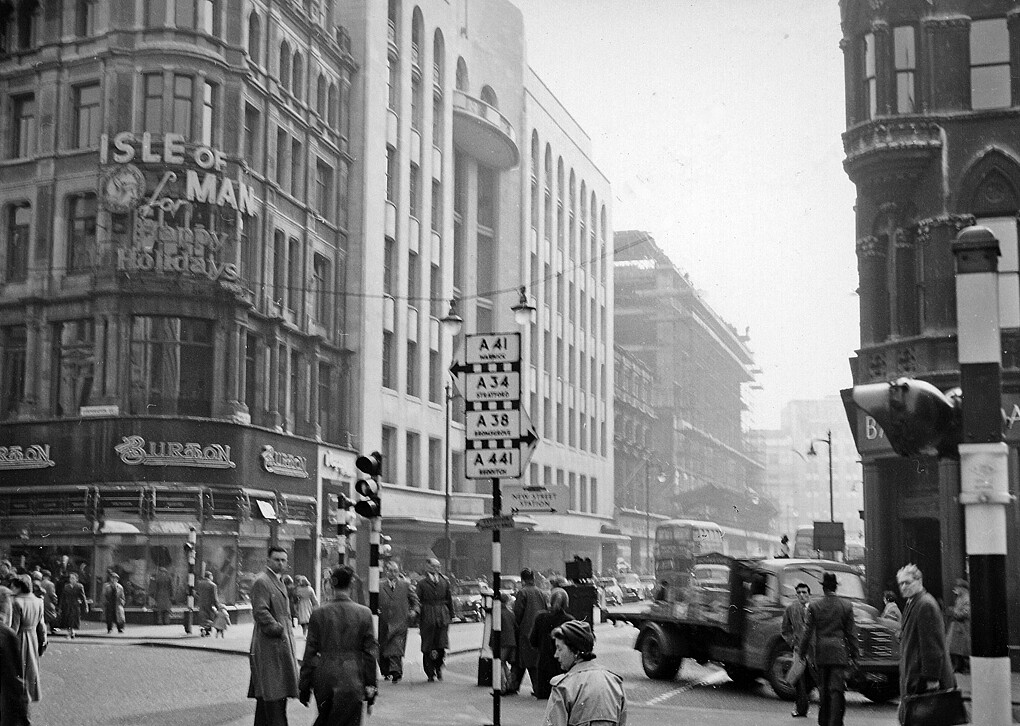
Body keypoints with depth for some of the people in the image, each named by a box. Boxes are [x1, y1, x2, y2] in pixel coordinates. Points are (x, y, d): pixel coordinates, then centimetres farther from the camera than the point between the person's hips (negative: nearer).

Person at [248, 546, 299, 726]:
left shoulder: (279, 582, 21)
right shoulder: (261, 582, -11)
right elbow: (260, 612, -20)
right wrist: (279, 630, -20)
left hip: (282, 645, 10)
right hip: (269, 646, -10)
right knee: (273, 693, -10)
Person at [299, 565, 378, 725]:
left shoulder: (318, 613, -4)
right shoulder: (364, 613, -5)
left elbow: (310, 652, 0)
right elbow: (370, 653, -2)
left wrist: (305, 686, 7)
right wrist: (371, 687, 6)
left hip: (324, 679, 1)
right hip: (352, 681, -1)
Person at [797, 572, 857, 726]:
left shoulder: (814, 605, -3)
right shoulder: (846, 606, -1)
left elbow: (808, 631, -1)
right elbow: (851, 633, 2)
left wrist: (802, 650, 9)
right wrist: (854, 654, 9)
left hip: (820, 652, 1)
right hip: (840, 653, -1)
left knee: (823, 689, 14)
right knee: (837, 690, -2)